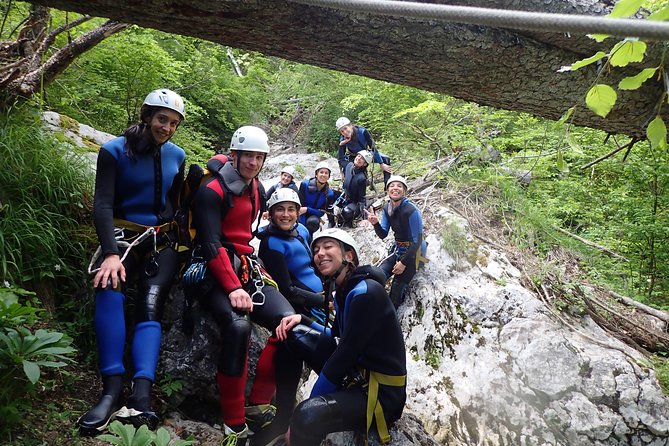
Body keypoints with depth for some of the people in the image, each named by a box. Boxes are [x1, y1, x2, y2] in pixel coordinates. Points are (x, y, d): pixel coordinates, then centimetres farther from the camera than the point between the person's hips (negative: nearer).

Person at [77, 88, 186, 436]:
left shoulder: (176, 156, 7)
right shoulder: (114, 151, -6)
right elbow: (102, 204, -16)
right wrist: (111, 252, -30)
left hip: (162, 241, 2)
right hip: (123, 236, -2)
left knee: (150, 307, -21)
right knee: (109, 287, -33)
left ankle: (141, 395, -34)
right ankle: (112, 389, -33)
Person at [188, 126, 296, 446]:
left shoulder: (257, 189, 14)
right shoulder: (212, 190, -10)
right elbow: (211, 244, -19)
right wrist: (233, 288, -27)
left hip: (245, 266, 7)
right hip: (214, 271, -7)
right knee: (238, 327, -33)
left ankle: (259, 406, -1)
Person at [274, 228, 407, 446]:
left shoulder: (366, 292, -19)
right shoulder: (344, 289, 8)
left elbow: (344, 355, -20)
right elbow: (336, 339, 15)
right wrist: (302, 320, -2)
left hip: (381, 393, -9)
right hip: (356, 375, 9)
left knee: (308, 416, -34)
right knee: (295, 336, 8)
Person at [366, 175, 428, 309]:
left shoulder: (411, 211, -23)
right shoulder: (388, 209, 0)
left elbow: (417, 241, -19)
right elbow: (383, 235, 1)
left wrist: (403, 262, -17)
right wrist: (375, 223, -19)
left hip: (412, 253, -6)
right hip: (397, 250, 6)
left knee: (396, 289, -17)